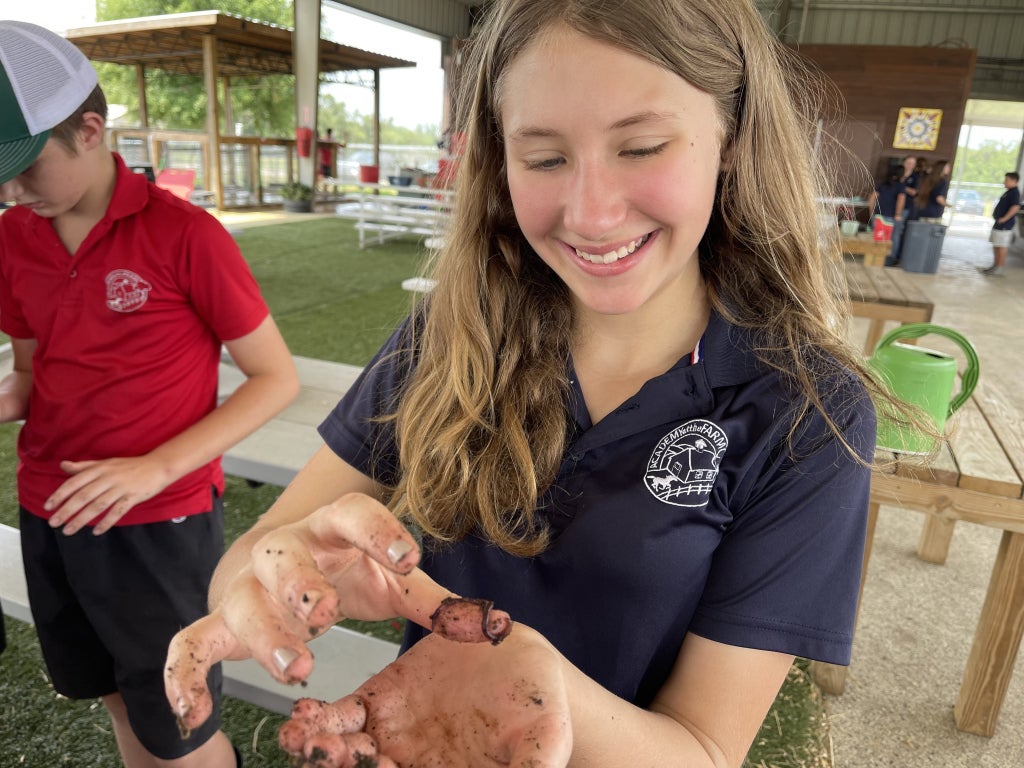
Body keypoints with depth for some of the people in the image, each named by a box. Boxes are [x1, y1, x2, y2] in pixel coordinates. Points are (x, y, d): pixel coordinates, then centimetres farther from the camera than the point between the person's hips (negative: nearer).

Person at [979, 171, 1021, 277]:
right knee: (996, 246, 15)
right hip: (999, 224, 10)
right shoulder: (1009, 192, 17)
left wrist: (1004, 219, -24)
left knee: (1001, 247, -6)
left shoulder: (1014, 192, -14)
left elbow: (1015, 207, -27)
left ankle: (1000, 269, -3)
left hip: (1004, 225, -10)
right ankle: (995, 266, 24)